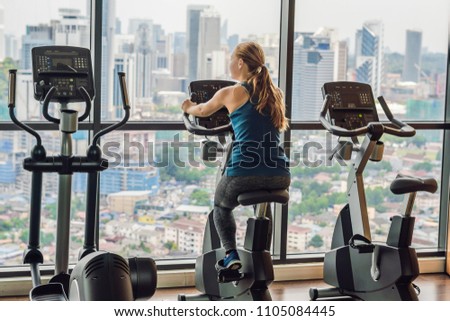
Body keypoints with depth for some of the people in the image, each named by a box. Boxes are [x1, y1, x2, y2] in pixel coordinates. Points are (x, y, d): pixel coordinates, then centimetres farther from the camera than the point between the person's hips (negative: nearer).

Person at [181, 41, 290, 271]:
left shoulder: (230, 93, 3)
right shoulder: (274, 94, 15)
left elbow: (203, 111, 25)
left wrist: (188, 108, 49)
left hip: (244, 172, -4)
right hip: (279, 176, 4)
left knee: (221, 207, 27)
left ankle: (231, 254, 6)